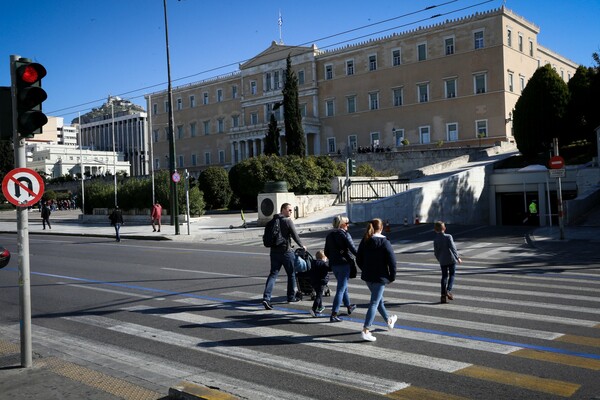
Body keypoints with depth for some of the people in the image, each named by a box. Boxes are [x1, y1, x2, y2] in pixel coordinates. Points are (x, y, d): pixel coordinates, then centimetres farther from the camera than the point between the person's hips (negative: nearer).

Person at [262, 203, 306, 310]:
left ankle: (266, 297, -11)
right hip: (286, 252, -6)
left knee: (273, 274, 3)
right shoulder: (288, 221, -12)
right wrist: (302, 246, 5)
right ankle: (291, 297, 22)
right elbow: (295, 236, -11)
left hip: (274, 251, 6)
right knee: (291, 274, 12)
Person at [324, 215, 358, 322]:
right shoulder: (344, 234, -12)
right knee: (341, 288, -5)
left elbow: (326, 252, 10)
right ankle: (334, 314, -9)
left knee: (343, 285, 25)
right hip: (344, 263, -7)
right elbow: (353, 249, -14)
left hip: (333, 264, 7)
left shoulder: (329, 235, 7)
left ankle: (349, 306, 42)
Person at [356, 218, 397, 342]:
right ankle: (365, 331, -10)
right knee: (374, 303, -4)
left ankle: (389, 321, 44)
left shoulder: (364, 241, 2)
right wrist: (392, 276, -3)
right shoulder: (384, 242, -14)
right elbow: (392, 261, -14)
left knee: (379, 299, 23)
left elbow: (358, 259, 8)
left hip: (367, 277, 7)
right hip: (380, 277, -6)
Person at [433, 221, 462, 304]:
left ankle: (443, 295, 5)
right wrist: (458, 257, -8)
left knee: (444, 277, 9)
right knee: (452, 275, 10)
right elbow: (453, 248, -13)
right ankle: (448, 290, -8)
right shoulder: (448, 237, -9)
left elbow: (436, 252, 3)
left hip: (443, 261, 3)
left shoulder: (435, 239, -1)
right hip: (451, 259, -3)